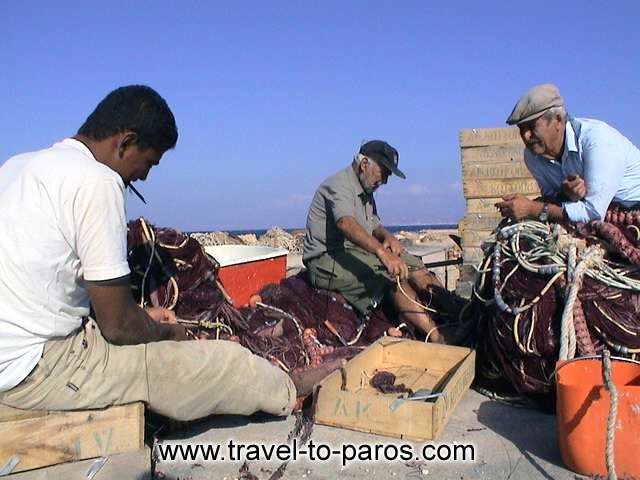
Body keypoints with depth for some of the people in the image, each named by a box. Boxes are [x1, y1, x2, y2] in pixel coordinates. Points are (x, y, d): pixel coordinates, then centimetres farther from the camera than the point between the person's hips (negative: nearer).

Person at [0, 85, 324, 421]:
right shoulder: (96, 181, -19)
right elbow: (118, 325, -18)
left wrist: (144, 319, 16)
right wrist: (167, 333, 4)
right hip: (39, 368, -10)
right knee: (224, 359, -4)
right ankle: (296, 392, 23)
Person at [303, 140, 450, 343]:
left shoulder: (366, 192, 18)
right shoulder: (340, 185, -15)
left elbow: (373, 224, 22)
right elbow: (345, 223, -34)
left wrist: (387, 236, -4)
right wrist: (382, 252, -47)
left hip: (355, 252, 10)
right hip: (327, 261, -10)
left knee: (414, 266, -4)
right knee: (393, 273, -27)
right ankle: (437, 338, -28)